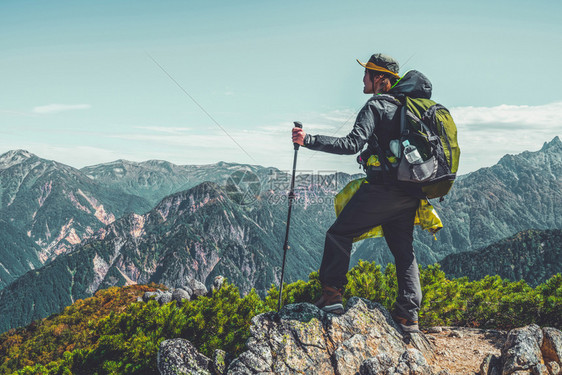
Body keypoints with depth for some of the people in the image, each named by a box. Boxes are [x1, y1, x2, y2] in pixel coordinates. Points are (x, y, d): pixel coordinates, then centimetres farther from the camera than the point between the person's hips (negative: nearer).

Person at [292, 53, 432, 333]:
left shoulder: (376, 106, -9)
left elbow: (352, 144, -21)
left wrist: (309, 140, -23)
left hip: (382, 189, -8)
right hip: (410, 193, 8)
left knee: (339, 234, 4)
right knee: (403, 249, 13)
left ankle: (332, 294, 1)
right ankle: (408, 315, 11)